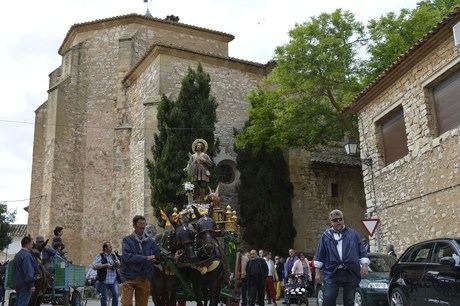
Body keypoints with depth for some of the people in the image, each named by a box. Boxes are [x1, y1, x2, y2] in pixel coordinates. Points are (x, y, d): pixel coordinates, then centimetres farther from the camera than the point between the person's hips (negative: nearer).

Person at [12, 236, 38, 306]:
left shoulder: (18, 254, 14)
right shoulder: (27, 255, -18)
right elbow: (28, 271, -22)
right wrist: (31, 284, -18)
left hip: (17, 284, 10)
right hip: (24, 285, -10)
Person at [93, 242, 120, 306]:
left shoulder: (113, 256, 13)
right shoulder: (100, 256, -3)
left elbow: (119, 265, 23)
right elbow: (94, 265, -15)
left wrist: (117, 263, -1)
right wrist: (106, 265, -20)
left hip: (114, 280, 4)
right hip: (104, 280, -4)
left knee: (115, 295, -5)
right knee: (104, 297, 4)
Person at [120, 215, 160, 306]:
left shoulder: (150, 242, 9)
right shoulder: (127, 240, 1)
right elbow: (126, 256, -14)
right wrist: (145, 258, -16)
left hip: (144, 279, 3)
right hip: (129, 278, -3)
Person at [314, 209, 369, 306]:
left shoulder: (353, 234, 12)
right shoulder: (326, 236, 10)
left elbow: (362, 251, 11)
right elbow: (319, 256, 8)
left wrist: (365, 264, -4)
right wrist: (318, 272, 3)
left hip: (350, 273, 1)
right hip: (331, 273, -1)